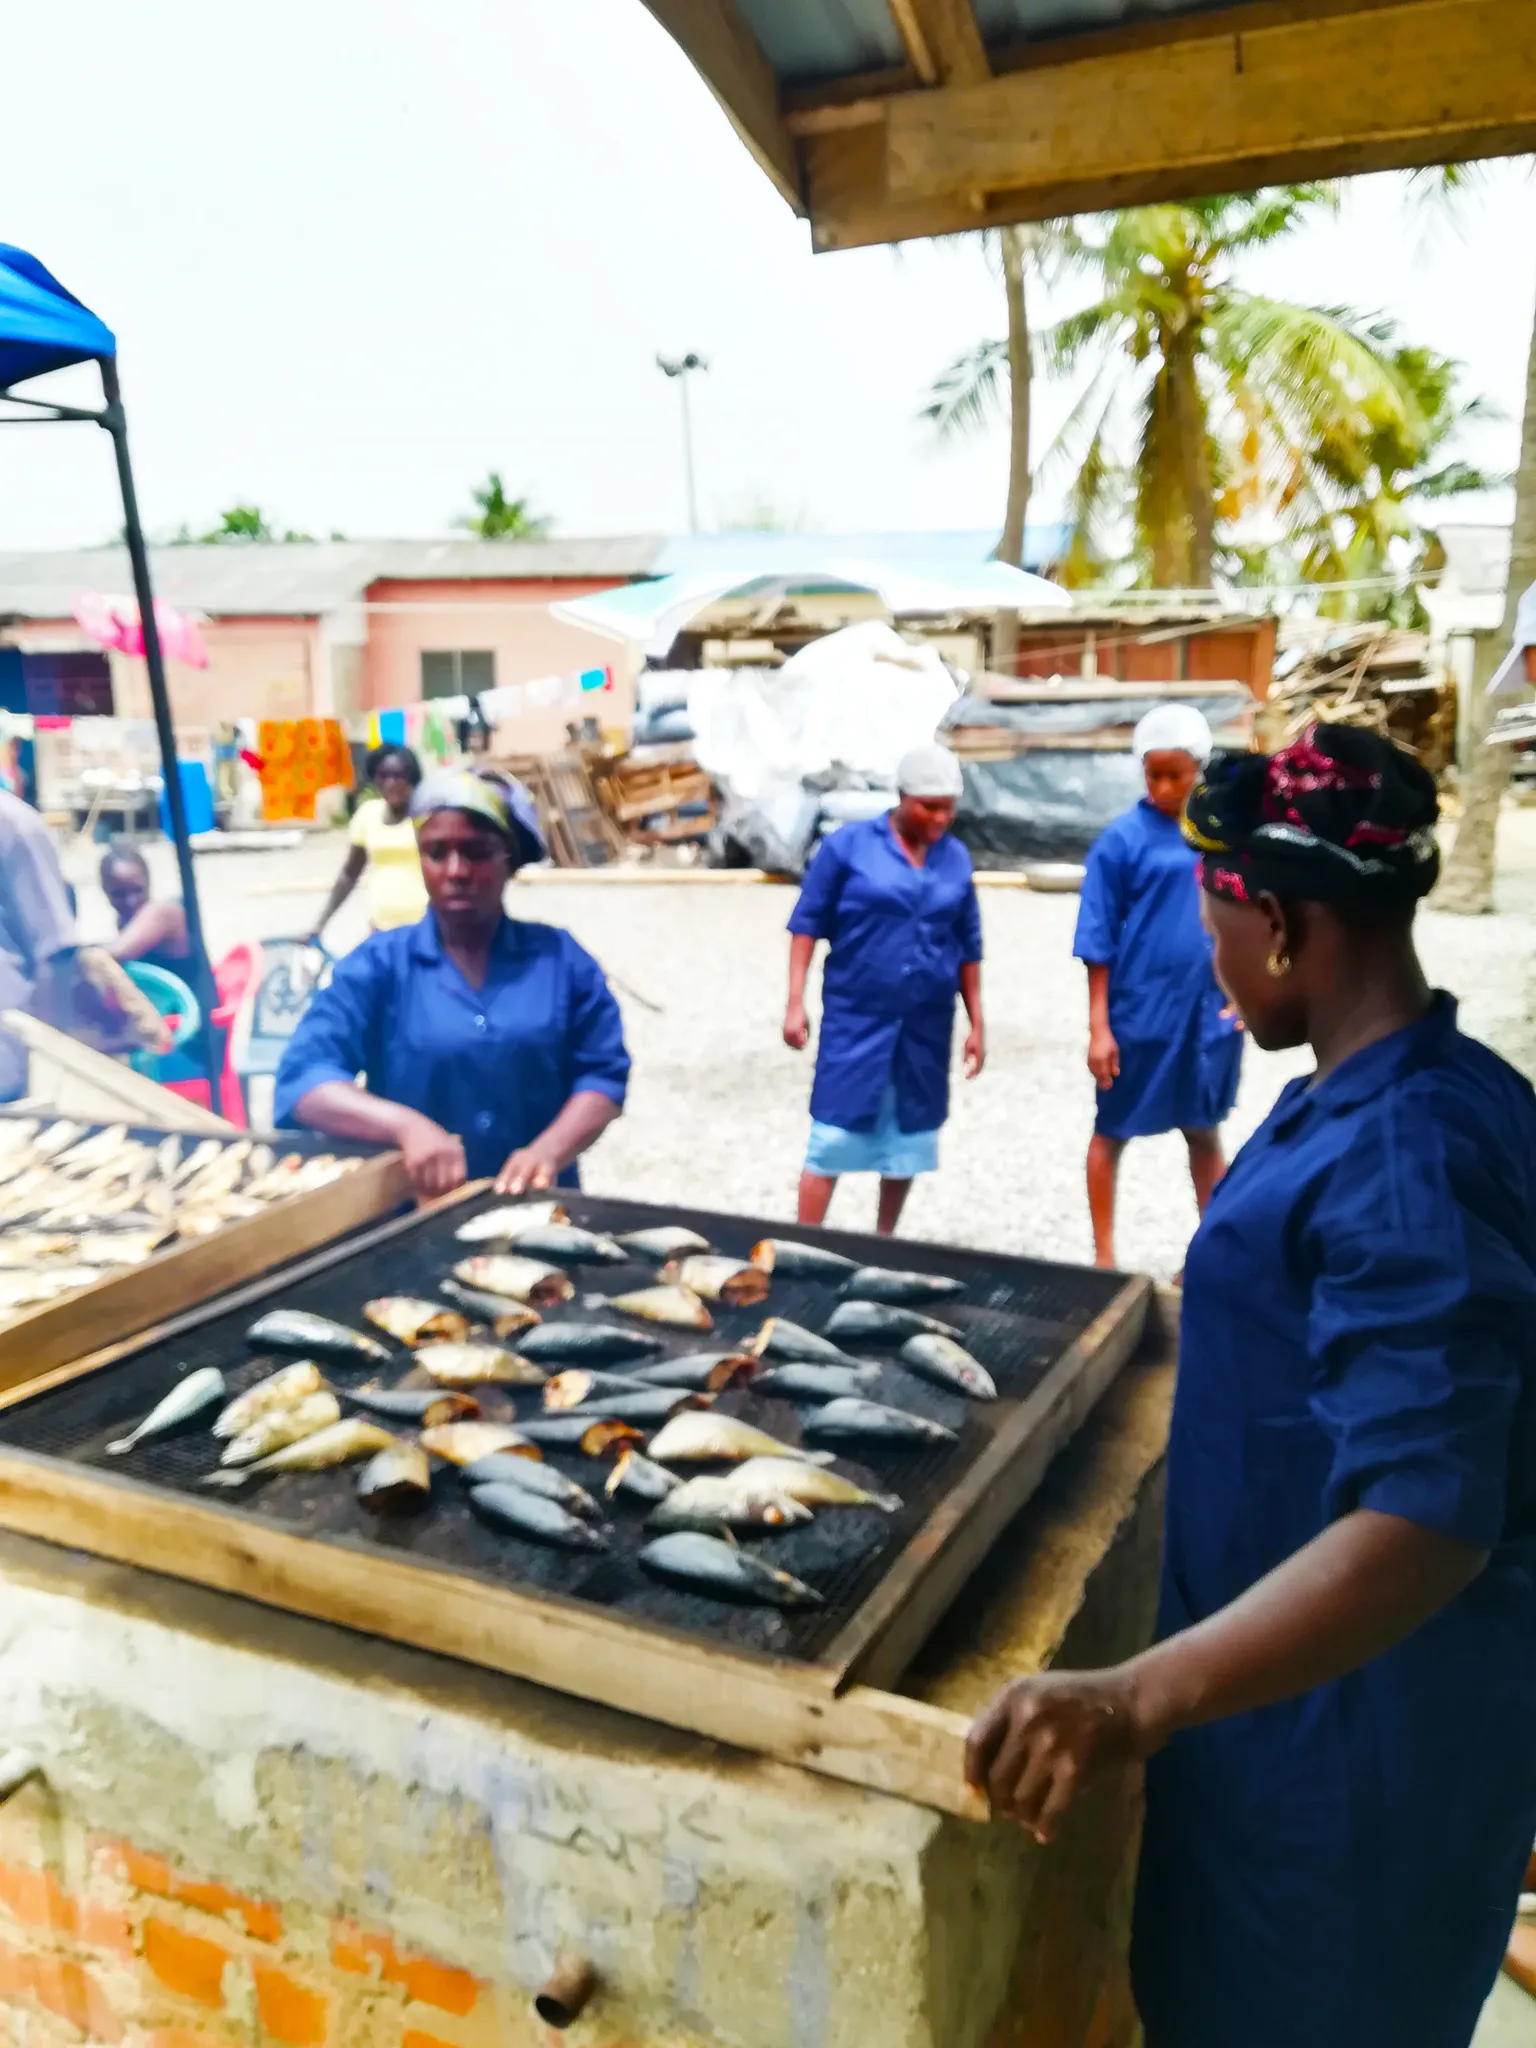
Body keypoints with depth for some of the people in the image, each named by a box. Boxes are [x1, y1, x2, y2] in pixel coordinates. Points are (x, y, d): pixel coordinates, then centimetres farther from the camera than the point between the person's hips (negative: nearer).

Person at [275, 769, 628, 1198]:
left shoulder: (558, 957, 7)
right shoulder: (379, 963, 4)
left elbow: (603, 1073, 3)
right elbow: (304, 1078, -4)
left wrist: (549, 1151, -15)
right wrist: (406, 1125, -20)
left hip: (537, 1206, 1)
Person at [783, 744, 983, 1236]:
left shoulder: (956, 858, 6)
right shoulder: (848, 845, -6)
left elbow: (968, 947, 11)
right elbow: (807, 923, -4)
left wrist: (976, 1024, 10)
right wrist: (795, 1003, -9)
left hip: (927, 1028, 4)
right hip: (855, 1021, -4)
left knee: (908, 1139, 12)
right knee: (832, 1137, -3)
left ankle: (883, 1244, 28)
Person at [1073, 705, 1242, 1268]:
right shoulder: (1123, 838, -8)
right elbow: (1098, 940, -8)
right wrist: (1098, 1026, -10)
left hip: (1209, 1012, 4)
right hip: (1138, 1013, -3)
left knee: (1205, 1132, 16)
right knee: (1112, 1133, 9)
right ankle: (1104, 1257, 22)